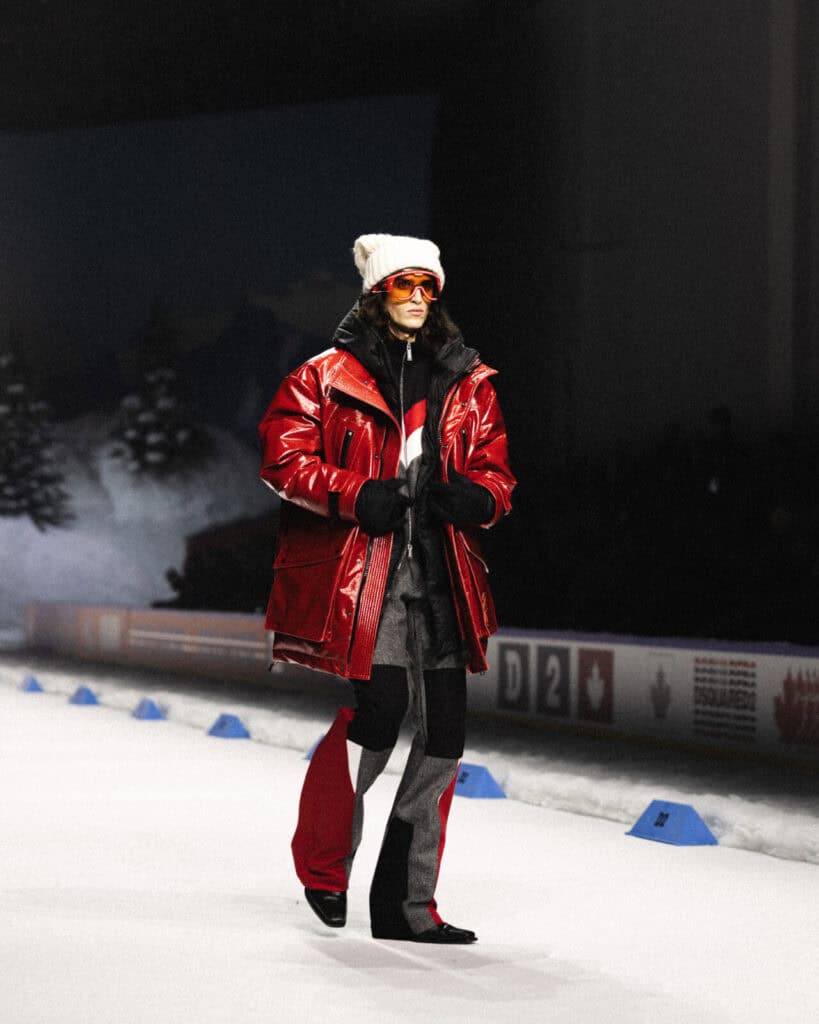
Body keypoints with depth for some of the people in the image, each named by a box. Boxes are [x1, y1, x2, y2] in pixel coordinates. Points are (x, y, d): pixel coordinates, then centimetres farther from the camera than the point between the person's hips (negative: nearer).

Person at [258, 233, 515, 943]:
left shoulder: (468, 385, 16)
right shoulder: (329, 377, 3)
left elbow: (496, 468, 19)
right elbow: (283, 458, -2)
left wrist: (478, 496, -5)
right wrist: (355, 496, -15)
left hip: (441, 577, 5)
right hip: (364, 571, -5)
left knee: (443, 735, 1)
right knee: (380, 708, -16)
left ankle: (406, 901, 13)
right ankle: (324, 867, 10)